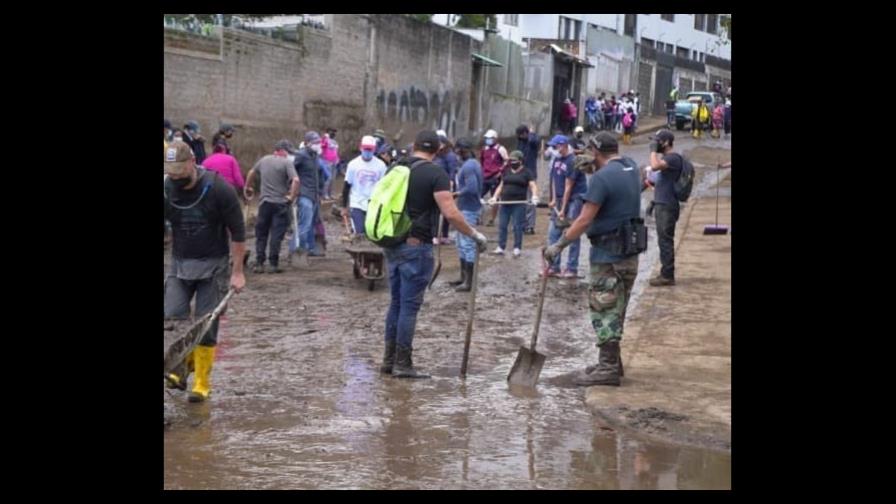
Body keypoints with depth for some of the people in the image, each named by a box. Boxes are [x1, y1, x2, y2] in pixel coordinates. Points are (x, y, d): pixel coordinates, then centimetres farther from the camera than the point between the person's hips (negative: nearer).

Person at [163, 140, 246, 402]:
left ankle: (202, 383, 6)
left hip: (213, 265, -3)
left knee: (206, 328, -3)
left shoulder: (218, 189, -15)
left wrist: (238, 272, -10)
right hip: (179, 264, 3)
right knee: (171, 321, -8)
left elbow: (237, 232, -9)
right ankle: (183, 366, 11)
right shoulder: (167, 189, -6)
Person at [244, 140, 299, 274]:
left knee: (261, 234, 11)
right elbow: (296, 180, -21)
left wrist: (248, 188, 40)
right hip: (280, 204, -4)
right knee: (277, 235, 0)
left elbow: (251, 173, 24)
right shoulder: (286, 163, -8)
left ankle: (259, 264, 9)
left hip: (265, 202, 4)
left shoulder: (263, 160, 9)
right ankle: (273, 264, -1)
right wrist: (292, 196, -10)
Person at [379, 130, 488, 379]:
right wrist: (475, 234, -9)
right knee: (410, 306, -1)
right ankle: (402, 364, 3)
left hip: (392, 245, 7)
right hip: (416, 247, -7)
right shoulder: (435, 174, -10)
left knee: (396, 303, 15)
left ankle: (389, 359, 19)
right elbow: (450, 213, -18)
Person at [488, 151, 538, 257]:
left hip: (519, 204, -5)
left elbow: (533, 186, -5)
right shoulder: (506, 172, 16)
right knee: (502, 225, 4)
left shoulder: (526, 173, 2)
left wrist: (534, 196, -23)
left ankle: (517, 248, 2)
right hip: (505, 203, 5)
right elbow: (501, 186, 20)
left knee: (517, 226, -5)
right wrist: (495, 197, 8)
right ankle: (500, 247, 9)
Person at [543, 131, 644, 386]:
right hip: (630, 253, 9)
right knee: (616, 310, 16)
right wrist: (596, 163, 27)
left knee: (603, 309, -3)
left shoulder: (602, 177, -17)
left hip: (608, 253, -9)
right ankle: (612, 363, 25)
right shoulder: (631, 167, 9)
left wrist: (558, 245, -14)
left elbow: (584, 220, -20)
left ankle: (608, 368, -2)